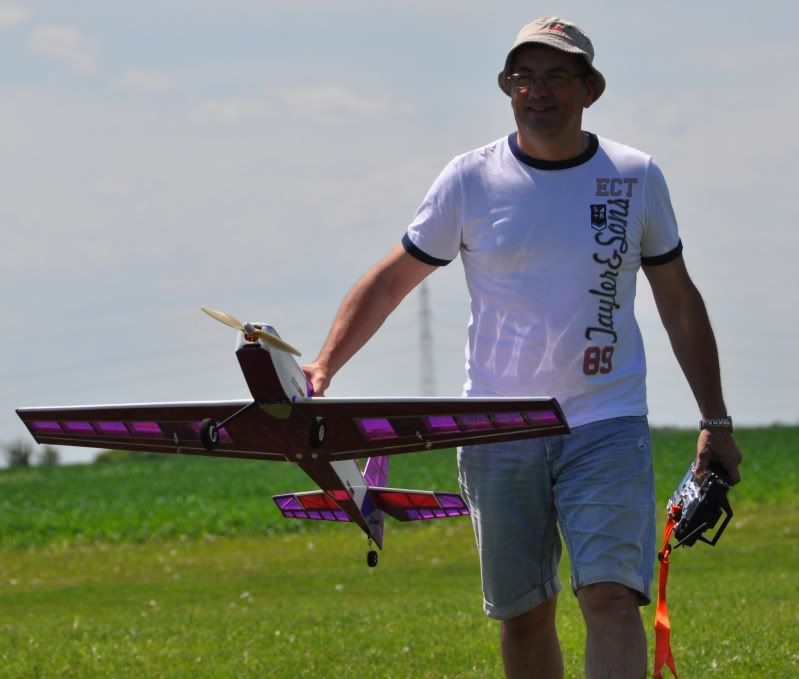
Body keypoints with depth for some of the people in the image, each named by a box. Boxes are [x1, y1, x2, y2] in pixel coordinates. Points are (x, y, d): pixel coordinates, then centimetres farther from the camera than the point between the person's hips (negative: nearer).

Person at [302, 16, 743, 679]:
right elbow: (390, 281, 7)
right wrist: (324, 365, -7)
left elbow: (679, 300, 12)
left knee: (611, 595, -16)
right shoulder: (470, 179, 1)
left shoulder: (636, 178, 3)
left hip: (607, 425, -1)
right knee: (523, 613, 6)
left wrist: (716, 422, 10)